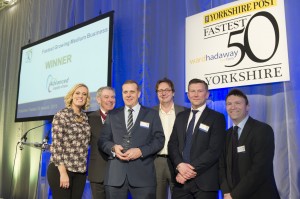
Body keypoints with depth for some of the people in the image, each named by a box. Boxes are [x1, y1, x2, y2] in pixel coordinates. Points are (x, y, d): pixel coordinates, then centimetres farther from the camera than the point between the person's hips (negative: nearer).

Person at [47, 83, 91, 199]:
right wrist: (63, 172, -18)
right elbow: (56, 145, -14)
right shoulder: (61, 115, -8)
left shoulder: (85, 117, 10)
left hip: (80, 170, 6)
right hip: (60, 169, -6)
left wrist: (82, 167, 12)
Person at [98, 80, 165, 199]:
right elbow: (102, 140, 10)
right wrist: (113, 148, -11)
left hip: (143, 173, -1)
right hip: (115, 174, 2)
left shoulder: (151, 114, 9)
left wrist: (141, 151, -13)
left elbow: (159, 139, 2)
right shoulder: (112, 115, 15)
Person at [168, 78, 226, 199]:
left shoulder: (217, 118, -3)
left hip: (204, 180, -4)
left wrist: (192, 169, -15)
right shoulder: (181, 117, 13)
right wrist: (180, 165, -11)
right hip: (181, 179, 4)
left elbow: (214, 150, -11)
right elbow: (172, 144, 6)